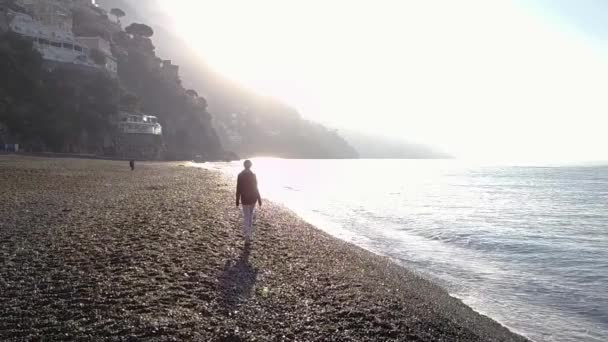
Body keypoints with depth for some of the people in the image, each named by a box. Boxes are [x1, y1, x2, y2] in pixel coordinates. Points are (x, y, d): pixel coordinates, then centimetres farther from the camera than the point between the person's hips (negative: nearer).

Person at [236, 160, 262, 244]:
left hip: (244, 199, -1)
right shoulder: (253, 175, -8)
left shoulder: (240, 175, -7)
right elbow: (256, 188, -7)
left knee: (246, 218, 5)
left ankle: (247, 237, -4)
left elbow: (238, 189, -4)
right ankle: (250, 235, 23)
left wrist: (237, 201, 3)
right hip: (253, 199, 1)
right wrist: (259, 199, 1)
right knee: (250, 216, 16)